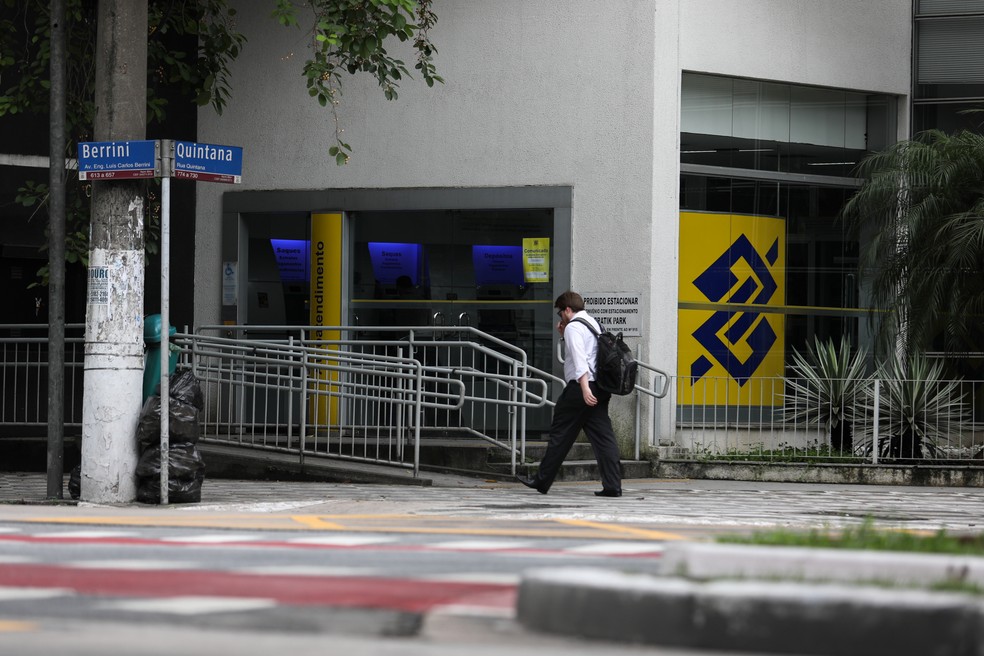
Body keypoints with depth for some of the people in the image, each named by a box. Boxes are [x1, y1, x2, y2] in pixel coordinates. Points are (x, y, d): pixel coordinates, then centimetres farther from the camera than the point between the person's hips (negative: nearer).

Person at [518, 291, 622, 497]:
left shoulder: (573, 327, -8)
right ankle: (612, 485, -6)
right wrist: (564, 336, 23)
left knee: (561, 434, 1)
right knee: (602, 435, 2)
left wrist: (584, 387, -28)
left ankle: (542, 482, 8)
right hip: (600, 387, 8)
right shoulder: (594, 324, 20)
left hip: (580, 387, -8)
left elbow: (579, 358, -20)